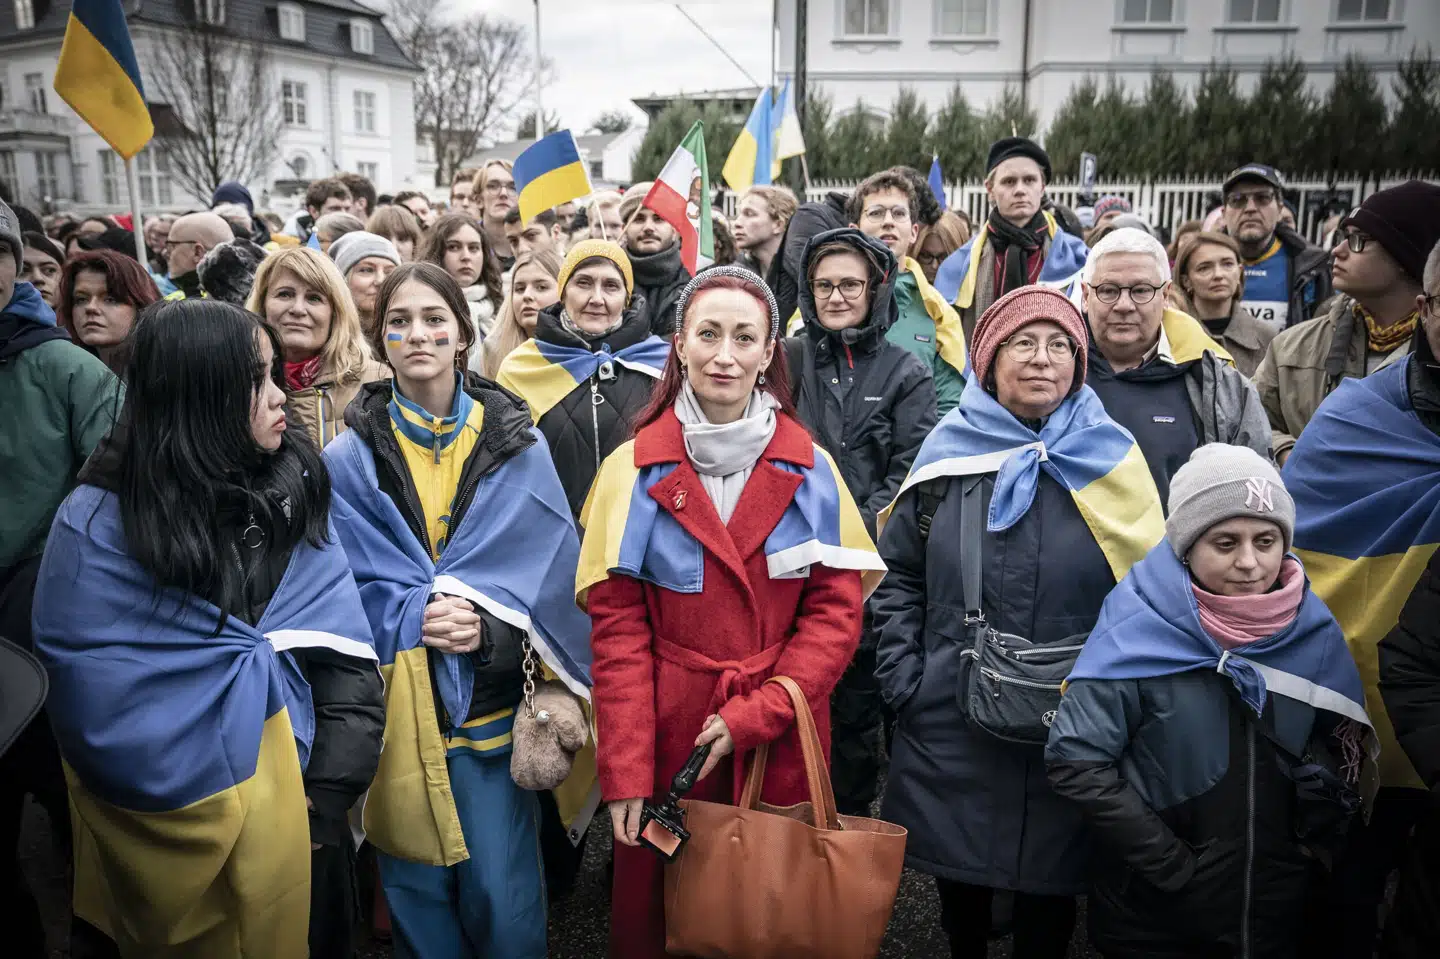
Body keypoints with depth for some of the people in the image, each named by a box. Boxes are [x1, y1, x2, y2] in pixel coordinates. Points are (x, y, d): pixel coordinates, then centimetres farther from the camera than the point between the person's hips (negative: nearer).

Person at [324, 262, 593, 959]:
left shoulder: (517, 445, 2)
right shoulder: (350, 459, 2)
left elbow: (548, 572, -1)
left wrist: (486, 627, -17)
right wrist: (414, 617, -18)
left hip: (493, 703, 0)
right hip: (397, 713, 1)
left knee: (503, 902, 5)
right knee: (419, 897, 12)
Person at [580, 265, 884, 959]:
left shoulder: (811, 471, 0)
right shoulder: (635, 469, -4)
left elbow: (837, 610, -4)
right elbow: (617, 626, -6)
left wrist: (754, 716, -15)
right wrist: (625, 771, -12)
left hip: (782, 738, 1)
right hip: (668, 735, 0)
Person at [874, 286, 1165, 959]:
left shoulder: (1112, 463, -1)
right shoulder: (948, 455, 0)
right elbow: (897, 575, 5)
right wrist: (903, 678, -2)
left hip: (1071, 738, 0)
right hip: (948, 731, 1)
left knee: (1048, 896, 15)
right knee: (959, 879, 19)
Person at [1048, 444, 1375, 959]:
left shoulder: (1313, 629, -5)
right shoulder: (1138, 631, -18)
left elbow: (1346, 750, 10)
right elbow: (1076, 761, -19)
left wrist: (1316, 839, -3)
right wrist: (1171, 866, -18)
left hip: (1279, 912, 4)